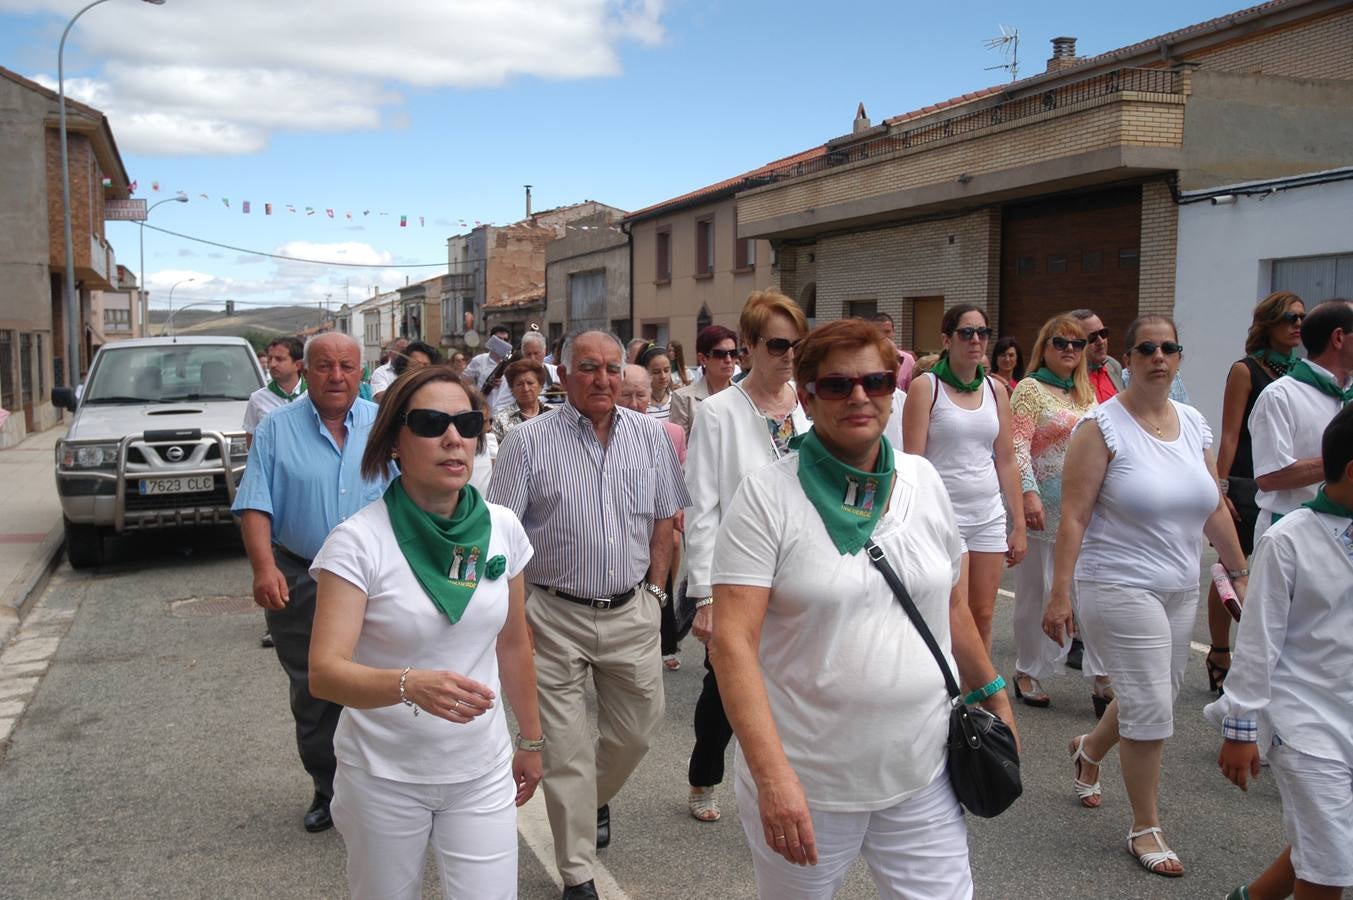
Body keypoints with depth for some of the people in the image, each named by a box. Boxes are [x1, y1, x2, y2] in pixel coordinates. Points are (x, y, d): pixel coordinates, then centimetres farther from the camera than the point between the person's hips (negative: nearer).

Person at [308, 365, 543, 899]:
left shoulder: (503, 529, -4)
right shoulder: (358, 541, -16)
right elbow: (324, 673, -24)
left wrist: (530, 739, 15)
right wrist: (412, 685, -40)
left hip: (482, 774, 3)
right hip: (383, 778, -2)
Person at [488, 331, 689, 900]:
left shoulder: (650, 436, 4)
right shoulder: (529, 442, -7)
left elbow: (664, 519, 12)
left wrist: (655, 589, 7)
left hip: (631, 612, 4)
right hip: (554, 617, -3)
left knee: (637, 729, 14)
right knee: (565, 747, 3)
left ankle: (598, 799, 46)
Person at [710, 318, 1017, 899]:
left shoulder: (923, 481, 4)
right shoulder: (767, 496, -11)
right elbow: (732, 641, -18)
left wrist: (993, 695, 19)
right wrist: (772, 774, -25)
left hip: (924, 776, 4)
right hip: (804, 784, -3)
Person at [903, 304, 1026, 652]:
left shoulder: (995, 389, 10)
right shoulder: (925, 387, -5)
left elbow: (1007, 461, 13)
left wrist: (1019, 524, 11)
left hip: (989, 516, 5)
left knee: (983, 617, 9)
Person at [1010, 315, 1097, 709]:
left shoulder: (1086, 393, 16)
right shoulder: (1030, 389, -4)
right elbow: (1017, 446, -13)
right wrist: (1028, 493, -21)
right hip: (1044, 508, -6)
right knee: (1037, 592, 4)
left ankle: (1105, 681, 6)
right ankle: (1028, 673, 17)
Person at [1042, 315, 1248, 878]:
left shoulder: (1194, 424, 7)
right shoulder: (1103, 425, -11)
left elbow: (1214, 508, 15)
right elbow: (1073, 516, -15)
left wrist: (1240, 571, 17)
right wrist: (1061, 593, -19)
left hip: (1179, 589, 7)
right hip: (1120, 586, -6)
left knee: (1150, 700, 15)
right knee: (1151, 709, -5)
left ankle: (1089, 749, 46)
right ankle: (1145, 830, 14)